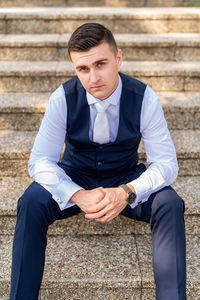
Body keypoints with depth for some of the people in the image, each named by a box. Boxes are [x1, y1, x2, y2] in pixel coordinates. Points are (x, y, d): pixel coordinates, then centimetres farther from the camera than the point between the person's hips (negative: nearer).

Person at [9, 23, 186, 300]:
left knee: (170, 205, -28)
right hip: (75, 177, 0)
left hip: (126, 178, 0)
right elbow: (40, 161, -15)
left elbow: (166, 162, -15)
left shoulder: (145, 98, -17)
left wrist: (127, 192, -34)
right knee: (31, 203, -28)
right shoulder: (63, 98, -16)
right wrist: (77, 195, -34)